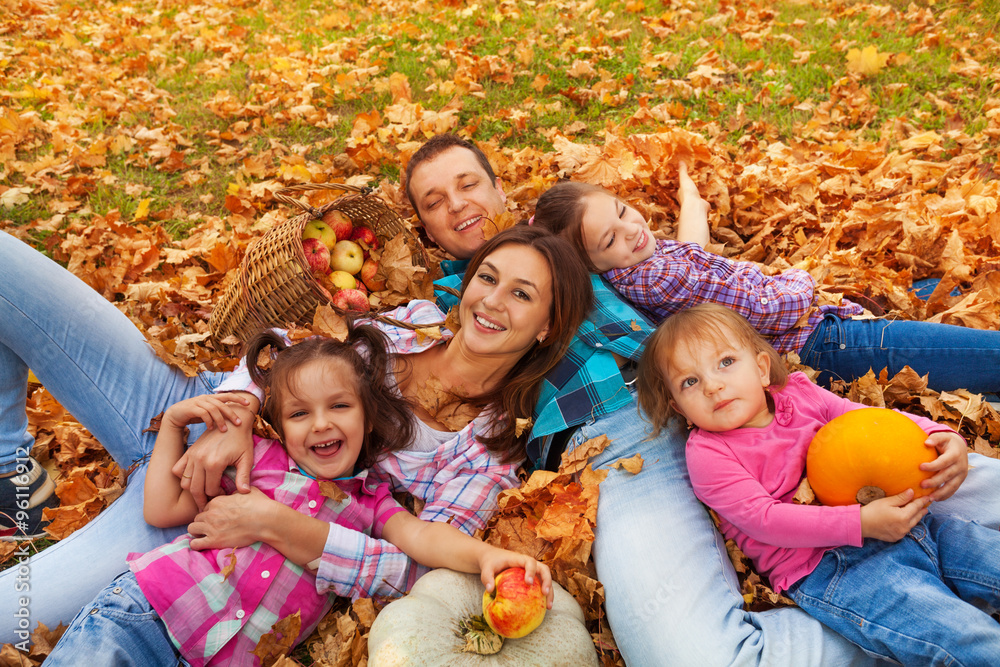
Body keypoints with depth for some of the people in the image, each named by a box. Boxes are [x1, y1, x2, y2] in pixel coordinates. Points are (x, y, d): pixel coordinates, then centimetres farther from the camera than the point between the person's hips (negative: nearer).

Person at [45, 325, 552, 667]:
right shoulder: (260, 457, 11)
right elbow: (162, 509, 14)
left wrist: (485, 555, -27)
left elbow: (420, 536, -8)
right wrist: (174, 422, 8)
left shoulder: (371, 503, 11)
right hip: (150, 604, 0)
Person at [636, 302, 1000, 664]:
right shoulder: (707, 453, -6)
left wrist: (942, 436, -8)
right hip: (827, 566, -7)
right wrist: (861, 523, -24)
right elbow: (764, 519, -15)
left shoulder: (799, 393, 11)